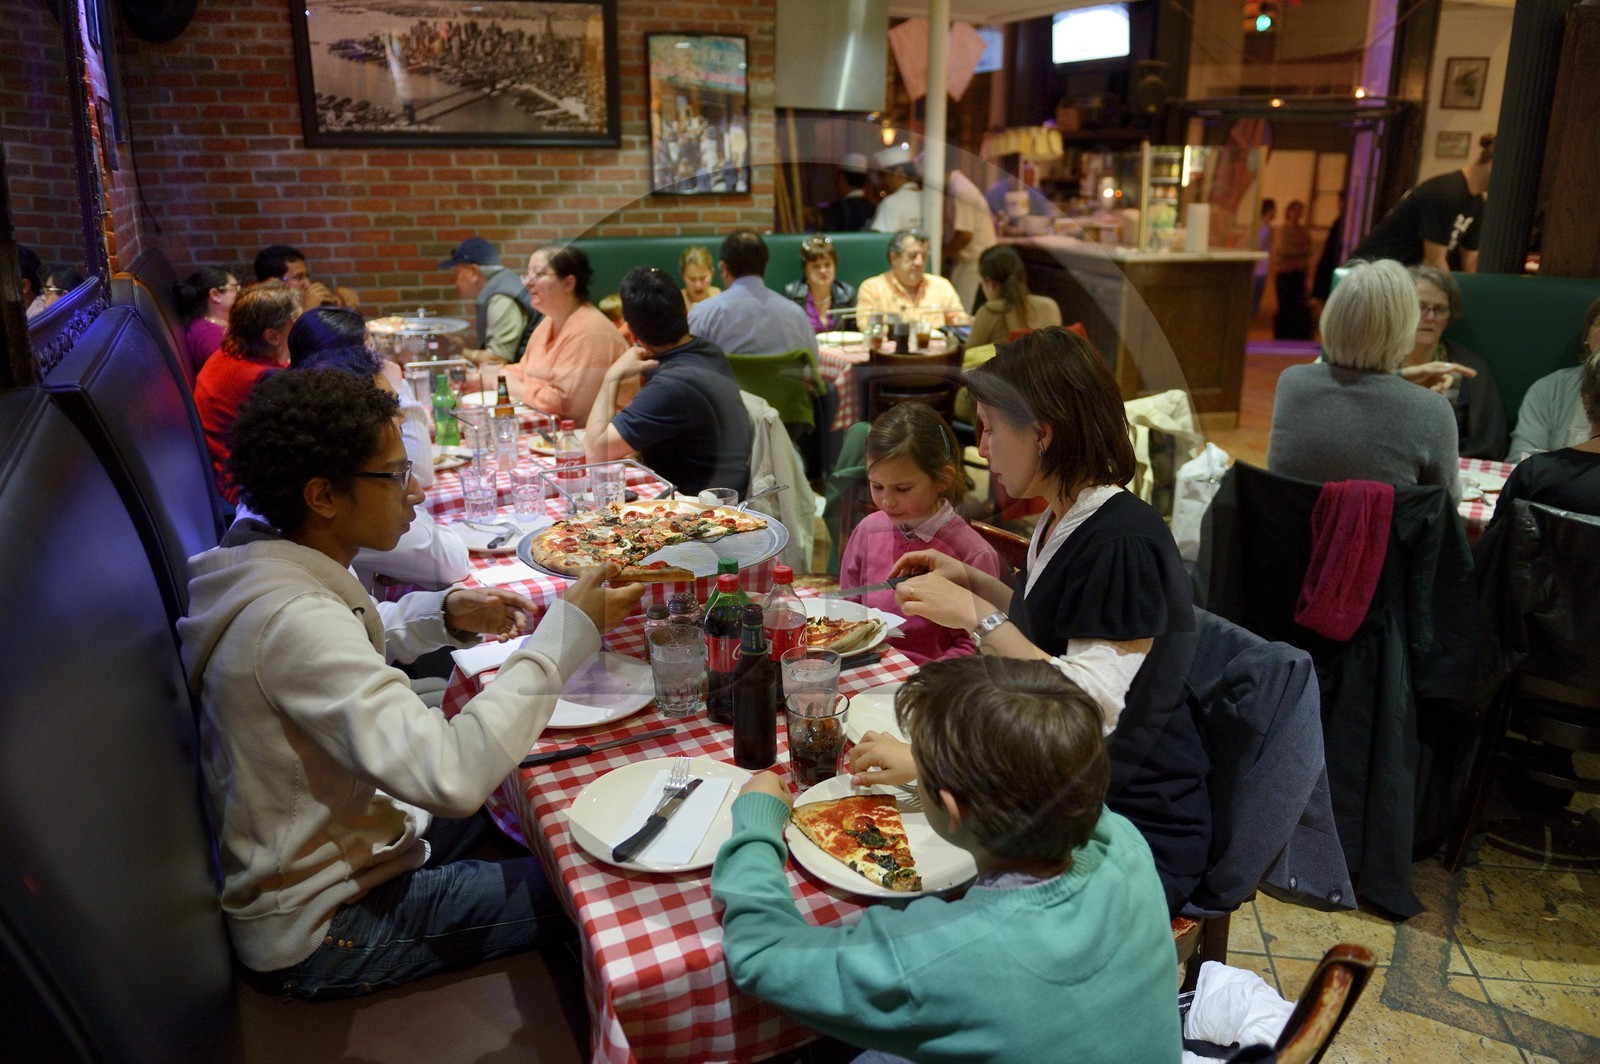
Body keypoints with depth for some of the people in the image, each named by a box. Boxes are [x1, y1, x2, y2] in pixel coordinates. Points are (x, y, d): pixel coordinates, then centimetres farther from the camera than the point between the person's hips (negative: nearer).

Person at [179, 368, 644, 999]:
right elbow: (454, 777, -43)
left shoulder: (267, 563, -4)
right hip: (317, 930, -9)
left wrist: (445, 614, -2)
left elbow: (340, 644, 19)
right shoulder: (292, 620, -34)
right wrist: (566, 630, -34)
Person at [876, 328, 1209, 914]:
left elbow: (1094, 709, -29)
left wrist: (978, 617, -28)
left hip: (1136, 829, -8)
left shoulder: (1123, 541, -23)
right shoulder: (1063, 522, 6)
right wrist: (971, 579, 10)